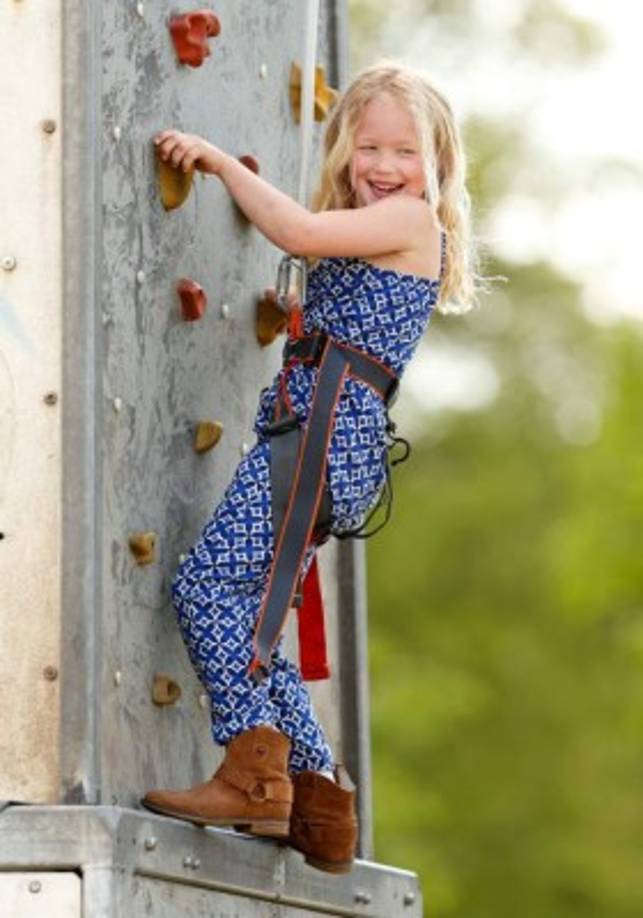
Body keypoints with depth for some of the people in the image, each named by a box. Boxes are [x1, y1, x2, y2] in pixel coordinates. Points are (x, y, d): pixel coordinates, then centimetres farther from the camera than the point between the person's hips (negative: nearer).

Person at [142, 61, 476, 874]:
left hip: (330, 432, -10)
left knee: (208, 584, -21)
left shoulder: (411, 217, -2)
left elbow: (297, 232, -13)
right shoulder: (369, 238, 26)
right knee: (246, 619, 8)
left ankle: (254, 771, -26)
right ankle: (318, 804, 9)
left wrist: (221, 162, -5)